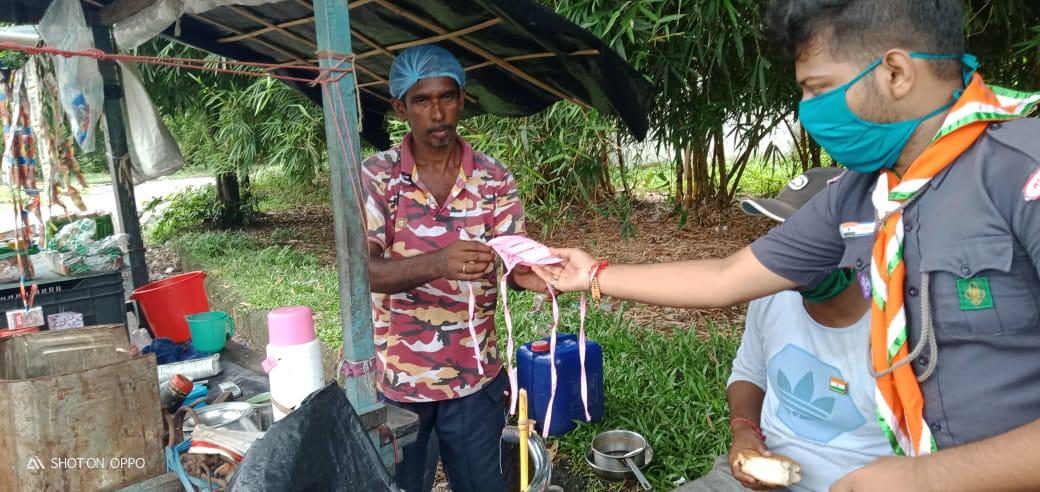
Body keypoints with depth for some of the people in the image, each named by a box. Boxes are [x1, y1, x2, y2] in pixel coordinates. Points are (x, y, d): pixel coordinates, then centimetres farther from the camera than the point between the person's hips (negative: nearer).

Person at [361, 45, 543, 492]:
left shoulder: (494, 178, -4)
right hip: (397, 378, -1)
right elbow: (364, 269, -20)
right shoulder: (376, 177, -10)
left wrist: (533, 273, -32)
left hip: (475, 376, 1)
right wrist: (438, 263, -39)